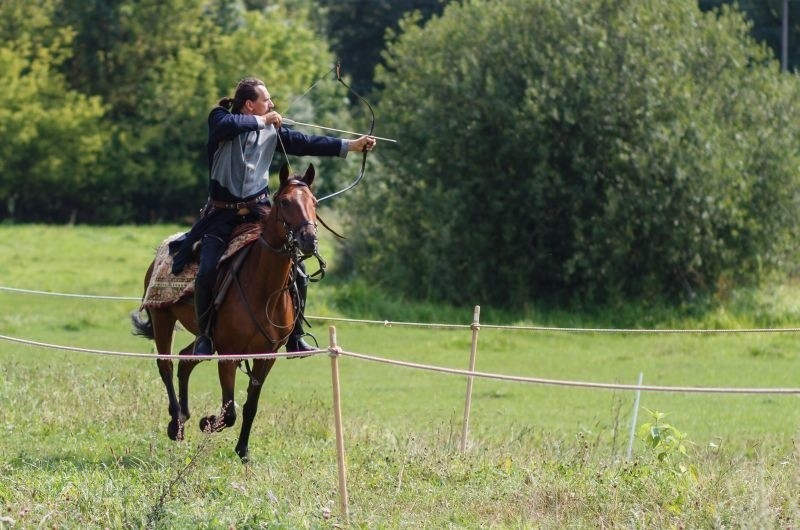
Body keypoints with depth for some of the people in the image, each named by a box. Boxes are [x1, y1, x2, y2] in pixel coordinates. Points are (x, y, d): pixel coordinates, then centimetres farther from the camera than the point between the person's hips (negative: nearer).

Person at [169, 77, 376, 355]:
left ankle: (294, 337, 7)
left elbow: (306, 143, 9)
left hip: (259, 211, 4)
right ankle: (204, 335, 0)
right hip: (222, 214, -4)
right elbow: (226, 125, -29)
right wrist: (262, 121, -17)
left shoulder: (273, 131, 8)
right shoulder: (220, 118, -5)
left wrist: (350, 146, 5)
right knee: (207, 272, -20)